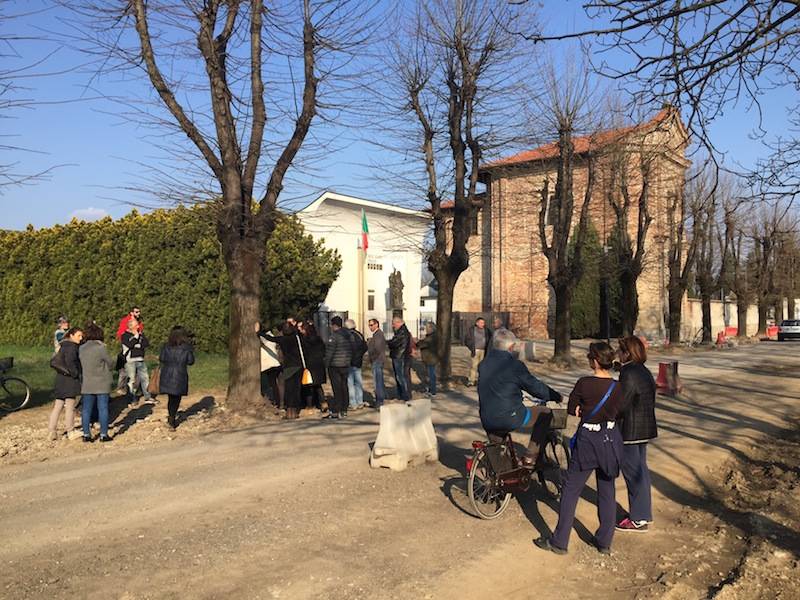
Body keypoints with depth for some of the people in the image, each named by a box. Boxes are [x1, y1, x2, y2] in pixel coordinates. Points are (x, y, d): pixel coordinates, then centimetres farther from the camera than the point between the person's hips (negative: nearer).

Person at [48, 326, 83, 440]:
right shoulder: (72, 347, -15)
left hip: (60, 379, 9)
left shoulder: (63, 345, 15)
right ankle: (69, 431, 10)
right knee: (70, 406, 2)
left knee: (58, 406, 11)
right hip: (70, 380, -9)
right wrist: (75, 374, -16)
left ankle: (52, 431, 13)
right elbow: (70, 362, -27)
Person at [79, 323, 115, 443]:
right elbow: (110, 364, -5)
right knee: (103, 409, 3)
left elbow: (80, 365, 7)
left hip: (86, 384, 4)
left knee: (86, 409, 10)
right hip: (102, 384, -4)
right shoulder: (101, 348, -13)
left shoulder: (81, 348, 2)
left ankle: (86, 434, 13)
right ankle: (103, 434, 6)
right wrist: (106, 366, 16)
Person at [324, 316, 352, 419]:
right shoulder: (347, 335, 11)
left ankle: (336, 412, -4)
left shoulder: (334, 336, -14)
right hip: (345, 365, 7)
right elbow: (351, 350, 16)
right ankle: (344, 410, 14)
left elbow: (330, 351, -17)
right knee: (344, 387, 10)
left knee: (337, 389, -6)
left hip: (335, 365, -7)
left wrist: (326, 362, -9)